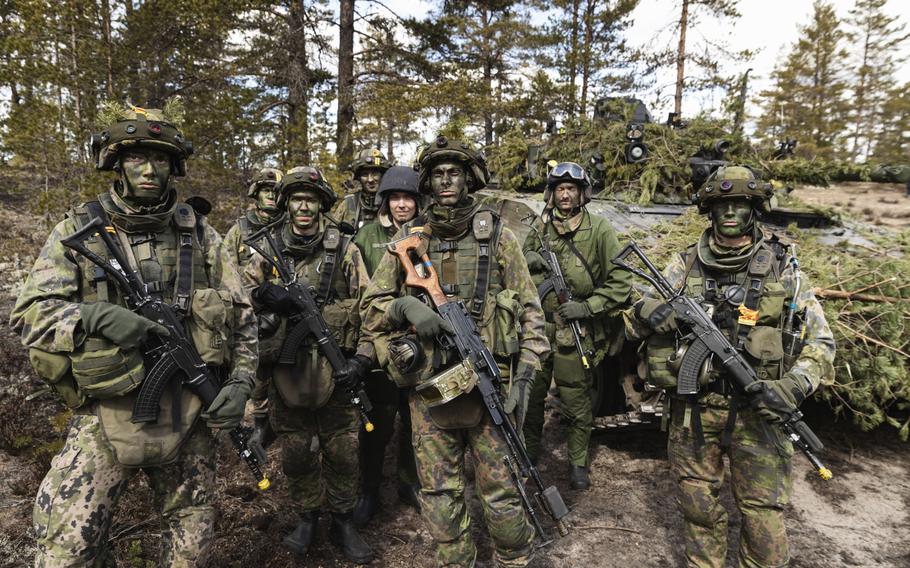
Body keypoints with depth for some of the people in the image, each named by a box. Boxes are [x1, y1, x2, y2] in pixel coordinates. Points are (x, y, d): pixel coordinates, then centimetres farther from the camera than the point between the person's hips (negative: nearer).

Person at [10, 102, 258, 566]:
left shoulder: (199, 234, 2)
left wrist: (240, 381, -6)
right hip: (106, 421, -2)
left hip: (190, 420, 2)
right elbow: (28, 314, -9)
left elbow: (241, 315, 5)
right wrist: (95, 316, -28)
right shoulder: (77, 232, -3)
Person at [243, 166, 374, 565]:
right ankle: (306, 517, 36)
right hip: (286, 370, 1)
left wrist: (361, 358, -10)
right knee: (296, 452, 14)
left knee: (343, 450, 9)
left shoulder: (345, 250, 0)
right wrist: (263, 293, -16)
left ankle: (342, 521, 29)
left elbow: (368, 308, -1)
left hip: (335, 369, -1)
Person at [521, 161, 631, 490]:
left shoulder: (599, 230, -5)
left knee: (576, 402, 7)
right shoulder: (540, 228, 7)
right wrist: (528, 261, -5)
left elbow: (621, 283, -6)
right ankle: (529, 453, 36)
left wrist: (587, 307, -14)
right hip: (537, 327, 4)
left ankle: (578, 463, 26)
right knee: (530, 397, 14)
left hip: (574, 333, -4)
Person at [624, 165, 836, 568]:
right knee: (697, 503, 15)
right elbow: (634, 321, 3)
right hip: (693, 408, 2)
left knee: (764, 515, 5)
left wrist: (795, 385, -15)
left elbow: (821, 341, 3)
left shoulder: (783, 269, 0)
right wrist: (647, 314, -21)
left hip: (757, 409, -1)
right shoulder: (686, 264, 2)